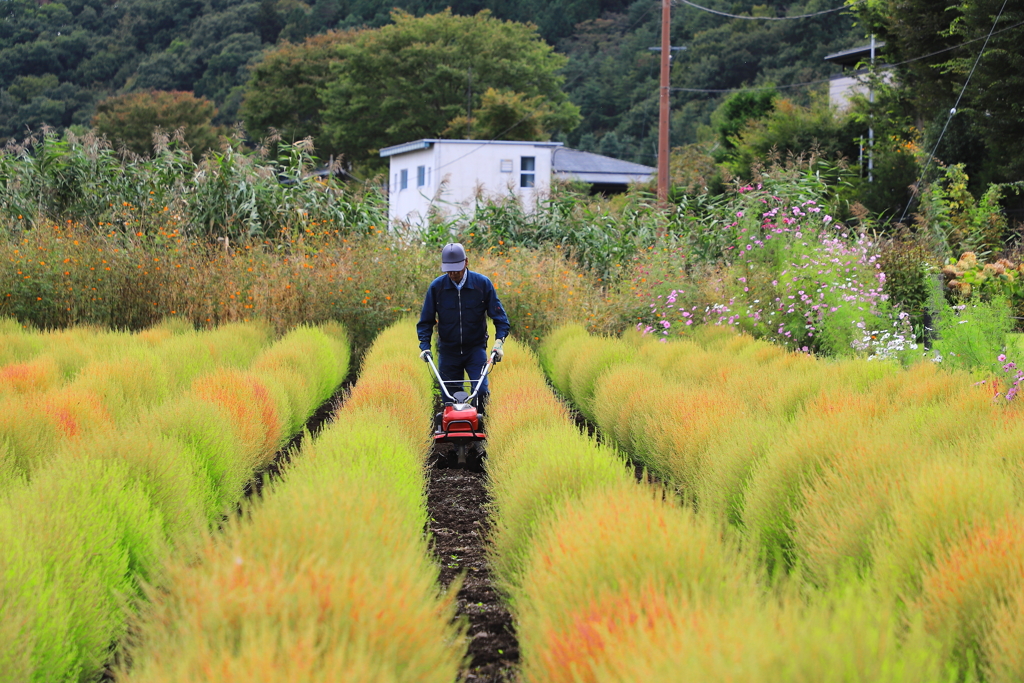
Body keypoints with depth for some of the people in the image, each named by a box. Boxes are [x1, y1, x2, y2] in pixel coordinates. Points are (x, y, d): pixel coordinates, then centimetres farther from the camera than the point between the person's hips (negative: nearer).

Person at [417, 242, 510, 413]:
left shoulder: (482, 283, -6)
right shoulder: (436, 287, -4)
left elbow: (499, 316, -1)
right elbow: (426, 320, 4)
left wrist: (499, 341, -15)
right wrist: (424, 345, -9)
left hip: (475, 349, -1)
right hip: (448, 351, 1)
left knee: (481, 390, -16)